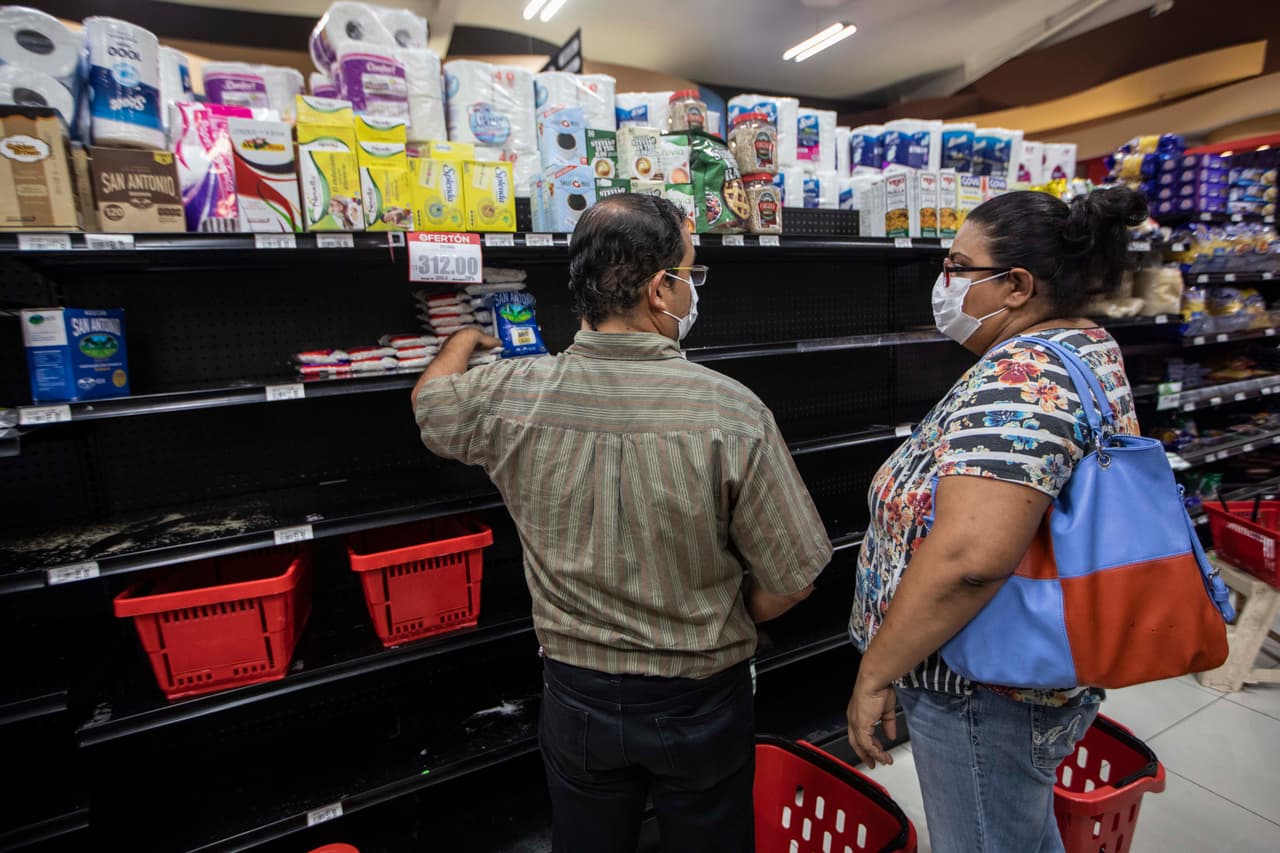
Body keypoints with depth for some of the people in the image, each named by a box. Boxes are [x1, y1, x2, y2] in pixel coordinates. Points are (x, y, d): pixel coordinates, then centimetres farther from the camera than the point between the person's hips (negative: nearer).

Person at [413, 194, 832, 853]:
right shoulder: (730, 411, -23)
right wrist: (723, 626, 6)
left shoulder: (510, 396, -16)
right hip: (699, 700, -1)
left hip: (576, 695, 2)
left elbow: (428, 398, 9)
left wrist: (464, 340, 30)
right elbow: (790, 582, -16)